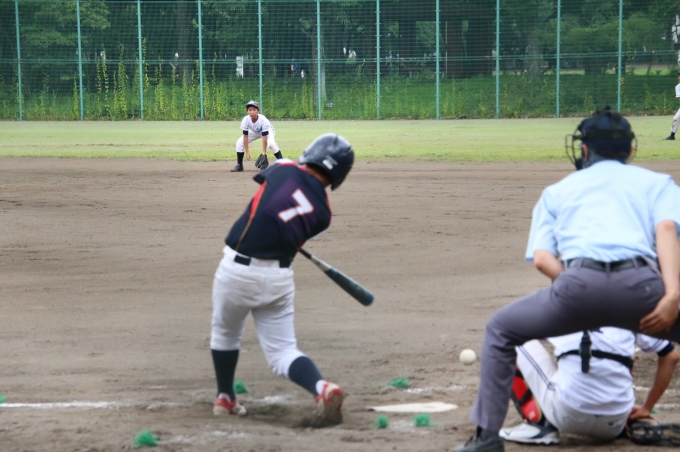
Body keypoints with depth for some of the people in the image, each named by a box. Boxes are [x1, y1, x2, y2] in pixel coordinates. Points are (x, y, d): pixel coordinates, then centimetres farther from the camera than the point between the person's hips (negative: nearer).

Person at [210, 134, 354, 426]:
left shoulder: (284, 169, -4)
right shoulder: (322, 213, 2)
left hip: (238, 269, -2)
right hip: (279, 279, 2)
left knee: (225, 333, 24)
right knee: (282, 351, 10)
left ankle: (225, 399, 34)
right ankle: (321, 388, -16)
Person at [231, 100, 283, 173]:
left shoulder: (263, 120, -38)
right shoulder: (246, 120, -31)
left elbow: (264, 137, -37)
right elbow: (245, 136, -26)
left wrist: (264, 153, -38)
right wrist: (247, 152, -28)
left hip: (268, 131, -4)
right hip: (254, 132, 4)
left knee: (271, 143, -34)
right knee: (239, 143, -14)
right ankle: (239, 165, 2)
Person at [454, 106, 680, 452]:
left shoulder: (558, 190, 30)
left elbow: (542, 258, 13)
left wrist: (586, 295, 13)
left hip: (579, 282, 1)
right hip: (639, 283, -1)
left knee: (500, 331, 24)